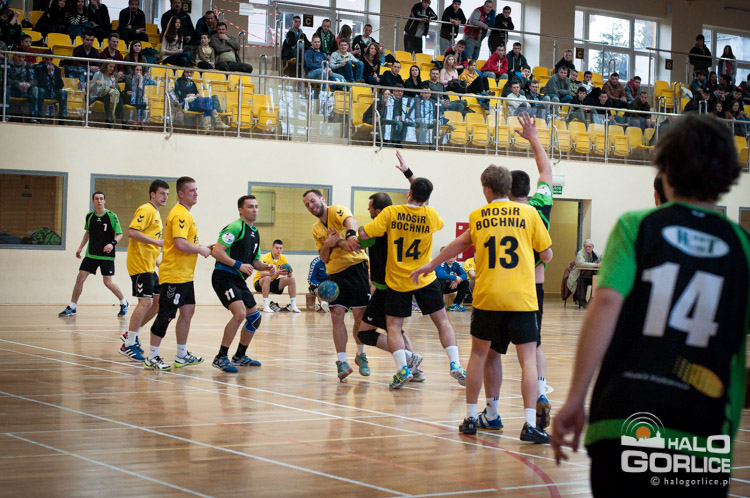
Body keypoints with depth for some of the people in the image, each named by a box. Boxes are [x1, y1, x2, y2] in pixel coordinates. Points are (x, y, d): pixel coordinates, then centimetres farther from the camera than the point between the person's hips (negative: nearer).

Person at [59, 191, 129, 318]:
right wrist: (80, 247, 17)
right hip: (91, 254, 4)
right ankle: (72, 307, 7)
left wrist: (112, 243, -22)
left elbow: (119, 234, -4)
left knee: (108, 282, -5)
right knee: (80, 278, -4)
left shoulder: (111, 216, -7)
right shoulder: (89, 216, 6)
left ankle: (124, 303, 18)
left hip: (106, 255, -4)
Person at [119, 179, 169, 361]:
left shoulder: (156, 213, 21)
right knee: (146, 302, -13)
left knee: (158, 301, 9)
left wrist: (157, 260, 20)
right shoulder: (146, 210, -10)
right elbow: (132, 232, -22)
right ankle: (128, 345, -8)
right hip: (140, 263, -10)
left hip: (149, 265, 10)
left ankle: (132, 333, 19)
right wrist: (157, 242, -23)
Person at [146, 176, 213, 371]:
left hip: (185, 275, 11)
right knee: (166, 315, -6)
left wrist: (203, 248, 12)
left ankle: (182, 356, 20)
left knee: (187, 311, 12)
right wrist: (201, 250, -13)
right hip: (174, 275, -10)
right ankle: (152, 358, 0)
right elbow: (180, 244, -26)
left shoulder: (185, 214, 18)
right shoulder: (179, 214, -16)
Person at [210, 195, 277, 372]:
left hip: (239, 280, 10)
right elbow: (217, 251, -20)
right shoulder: (235, 228, -12)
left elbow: (254, 260, 25)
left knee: (255, 317, 13)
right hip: (224, 276, -10)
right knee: (240, 313, -24)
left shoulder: (254, 232, 17)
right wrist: (239, 265, -23)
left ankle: (240, 356, 28)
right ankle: (221, 358, -16)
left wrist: (267, 267, 5)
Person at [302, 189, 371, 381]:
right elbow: (324, 258, 16)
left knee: (360, 316, -2)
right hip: (335, 273, 5)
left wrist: (350, 235, -50)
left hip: (356, 267, -5)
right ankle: (342, 361, -5)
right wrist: (328, 244, -6)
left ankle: (361, 355, 20)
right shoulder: (316, 229, 17)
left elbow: (351, 221, -27)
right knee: (336, 316, -8)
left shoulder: (336, 210, -3)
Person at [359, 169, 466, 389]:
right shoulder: (431, 215, -4)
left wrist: (360, 229, 11)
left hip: (397, 281, -1)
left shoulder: (390, 213, -10)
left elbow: (364, 234, -14)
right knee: (442, 320, 12)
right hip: (425, 279, 1)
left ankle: (402, 368, -12)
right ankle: (455, 364, 4)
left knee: (393, 326, 6)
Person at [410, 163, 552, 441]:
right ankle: (530, 425, -12)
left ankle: (471, 418, 21)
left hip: (487, 297, 2)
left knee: (478, 354, 16)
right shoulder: (528, 214, 2)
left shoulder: (477, 217, 5)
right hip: (521, 298, -2)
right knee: (528, 358, -1)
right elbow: (547, 256, 6)